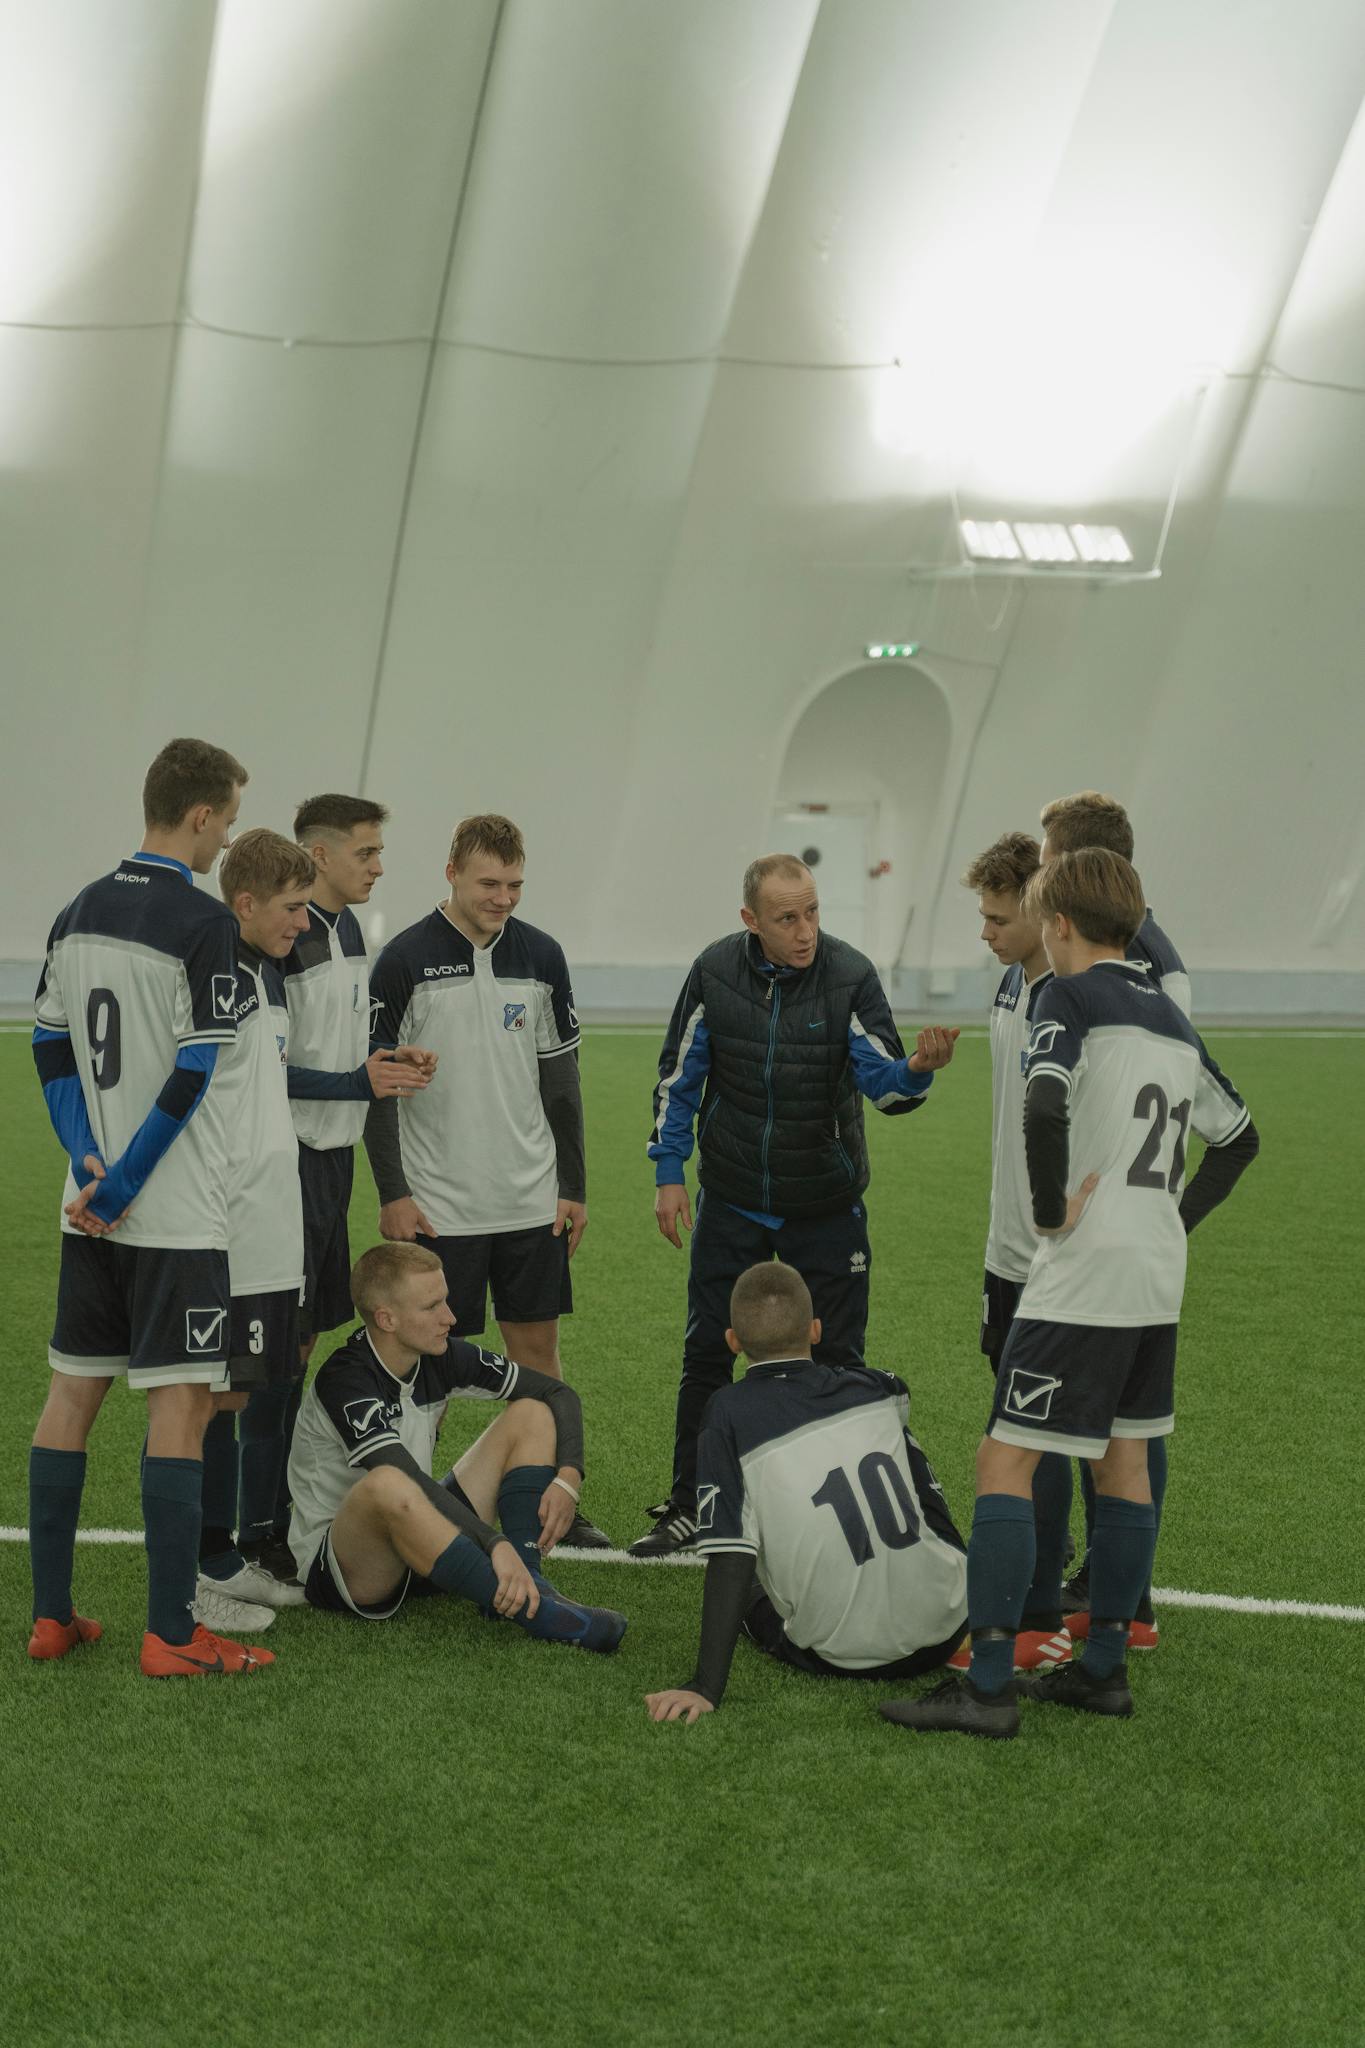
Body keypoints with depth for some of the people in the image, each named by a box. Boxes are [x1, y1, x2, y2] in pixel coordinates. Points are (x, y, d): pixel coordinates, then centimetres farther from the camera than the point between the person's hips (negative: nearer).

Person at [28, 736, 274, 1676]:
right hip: (176, 1213, -7)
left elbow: (51, 1048, 10)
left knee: (73, 1392, 12)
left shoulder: (78, 914, 9)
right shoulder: (204, 923, -13)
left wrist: (92, 1163, 3)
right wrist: (118, 1185, -11)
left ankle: (52, 1615, 17)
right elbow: (192, 1075, -16)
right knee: (181, 1404, -3)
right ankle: (172, 1634, -2)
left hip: (92, 1209, 7)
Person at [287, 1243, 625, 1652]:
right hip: (338, 1567, -8)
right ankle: (528, 1608, -37)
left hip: (421, 1548, 8)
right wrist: (496, 1543, -44)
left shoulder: (441, 1358, -1)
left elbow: (558, 1393, 7)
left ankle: (523, 1584, -17)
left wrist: (568, 1478, -11)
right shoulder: (343, 1381, -22)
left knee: (532, 1415, 1)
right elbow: (408, 1481, -36)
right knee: (385, 1486, -42)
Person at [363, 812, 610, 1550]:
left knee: (538, 1344, 9)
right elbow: (377, 1080, -5)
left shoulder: (541, 956, 4)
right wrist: (392, 1194, -9)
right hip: (438, 1204, -4)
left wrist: (573, 1187, 8)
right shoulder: (406, 959, -8)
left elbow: (560, 1079, 10)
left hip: (532, 1202, 4)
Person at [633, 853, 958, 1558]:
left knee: (837, 1360, 3)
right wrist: (668, 1171, 0)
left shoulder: (851, 976, -15)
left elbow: (882, 1084, -18)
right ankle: (688, 1508, 21)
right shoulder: (714, 972, -9)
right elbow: (679, 1075, 2)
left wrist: (917, 1069, -41)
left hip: (827, 1205, -2)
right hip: (732, 1201, 2)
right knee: (706, 1353, 7)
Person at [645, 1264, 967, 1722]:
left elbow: (730, 1559, -20)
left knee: (747, 1592, 33)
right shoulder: (872, 1388, -2)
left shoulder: (730, 1414, -14)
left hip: (839, 1658, 0)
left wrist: (707, 1686, -20)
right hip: (945, 1625, 0)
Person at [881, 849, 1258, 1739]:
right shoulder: (1173, 1019, 15)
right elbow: (1240, 1137, 25)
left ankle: (989, 1683, -10)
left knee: (1006, 1460, -7)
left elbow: (1044, 1108, -27)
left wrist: (1052, 1211, -16)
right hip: (1159, 1277, 8)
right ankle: (1105, 1665, 21)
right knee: (1123, 1459, 15)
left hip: (1082, 1278, -8)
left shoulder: (1073, 997, -9)